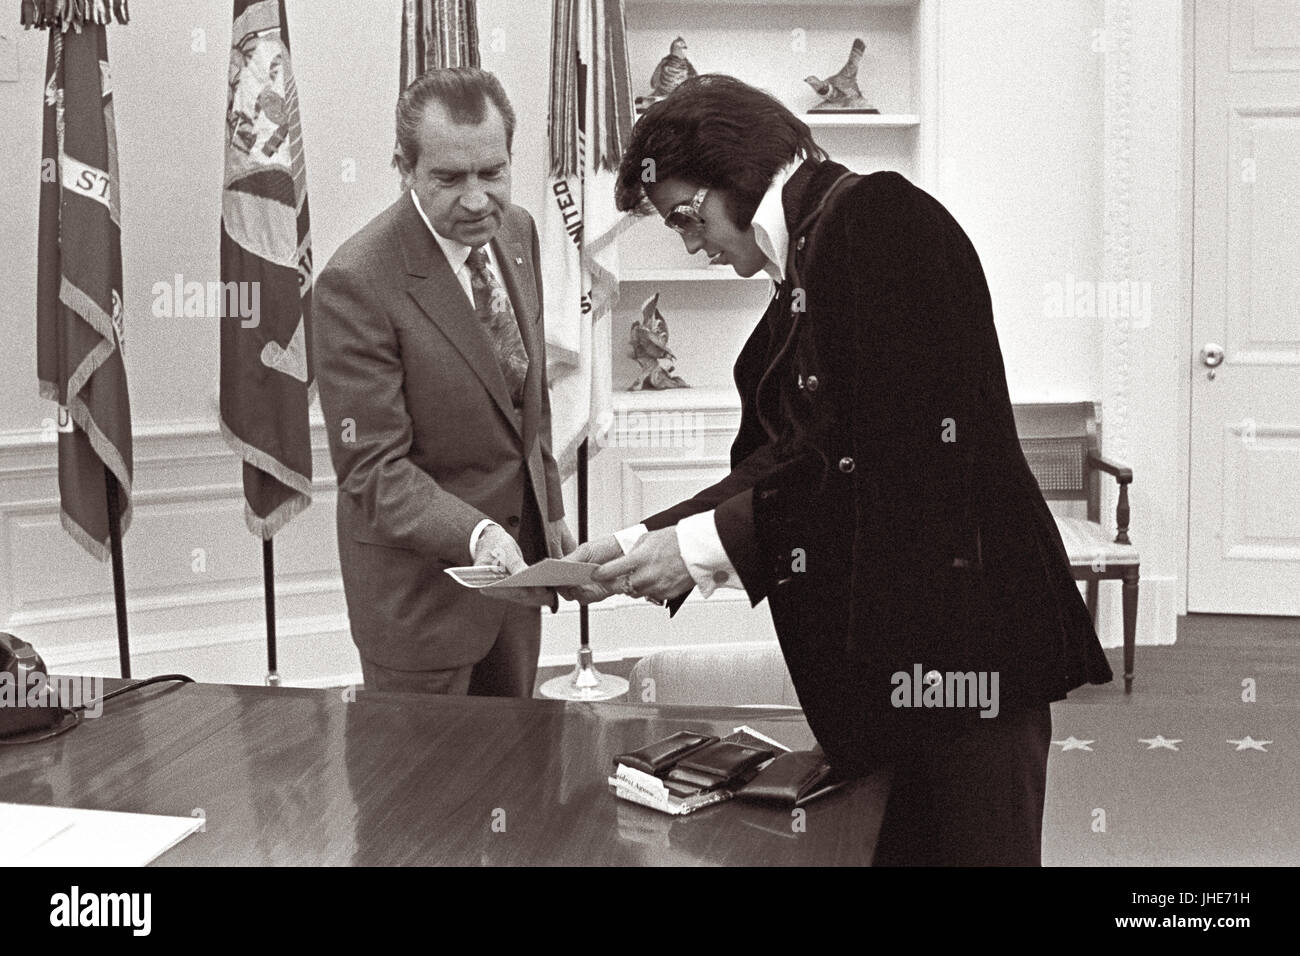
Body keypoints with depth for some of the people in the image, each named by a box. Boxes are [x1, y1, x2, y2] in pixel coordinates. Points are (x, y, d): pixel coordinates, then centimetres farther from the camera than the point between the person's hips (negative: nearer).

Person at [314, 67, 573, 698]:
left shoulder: (517, 231, 0)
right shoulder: (357, 282, -23)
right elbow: (373, 470, -23)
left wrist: (551, 511, 14)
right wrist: (474, 534, -36)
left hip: (520, 552, 7)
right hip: (421, 583, -7)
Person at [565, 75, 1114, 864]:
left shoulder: (875, 215, -11)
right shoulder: (808, 264, 17)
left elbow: (878, 452, -19)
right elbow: (781, 458, 14)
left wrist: (707, 545, -14)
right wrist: (641, 544, 5)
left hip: (959, 639, -9)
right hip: (881, 650, 9)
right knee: (889, 846, 14)